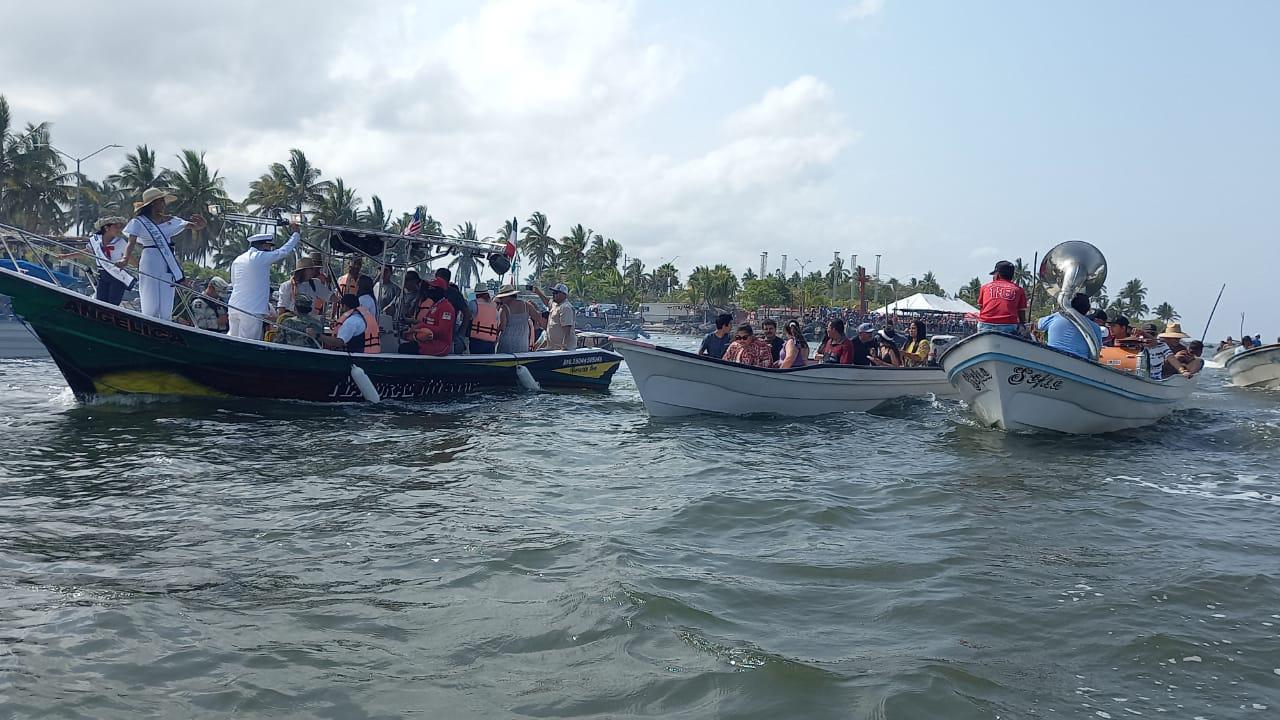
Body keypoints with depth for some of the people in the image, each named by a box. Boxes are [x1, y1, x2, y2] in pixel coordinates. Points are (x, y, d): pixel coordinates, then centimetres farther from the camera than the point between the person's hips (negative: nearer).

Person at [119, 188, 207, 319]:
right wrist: (125, 259, -28)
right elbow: (131, 243, -9)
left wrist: (200, 225, -19)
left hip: (168, 266, 4)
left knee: (166, 309, 4)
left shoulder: (170, 220, 11)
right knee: (151, 308, -5)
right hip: (149, 265, -4)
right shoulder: (139, 222, 0)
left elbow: (194, 226, 6)